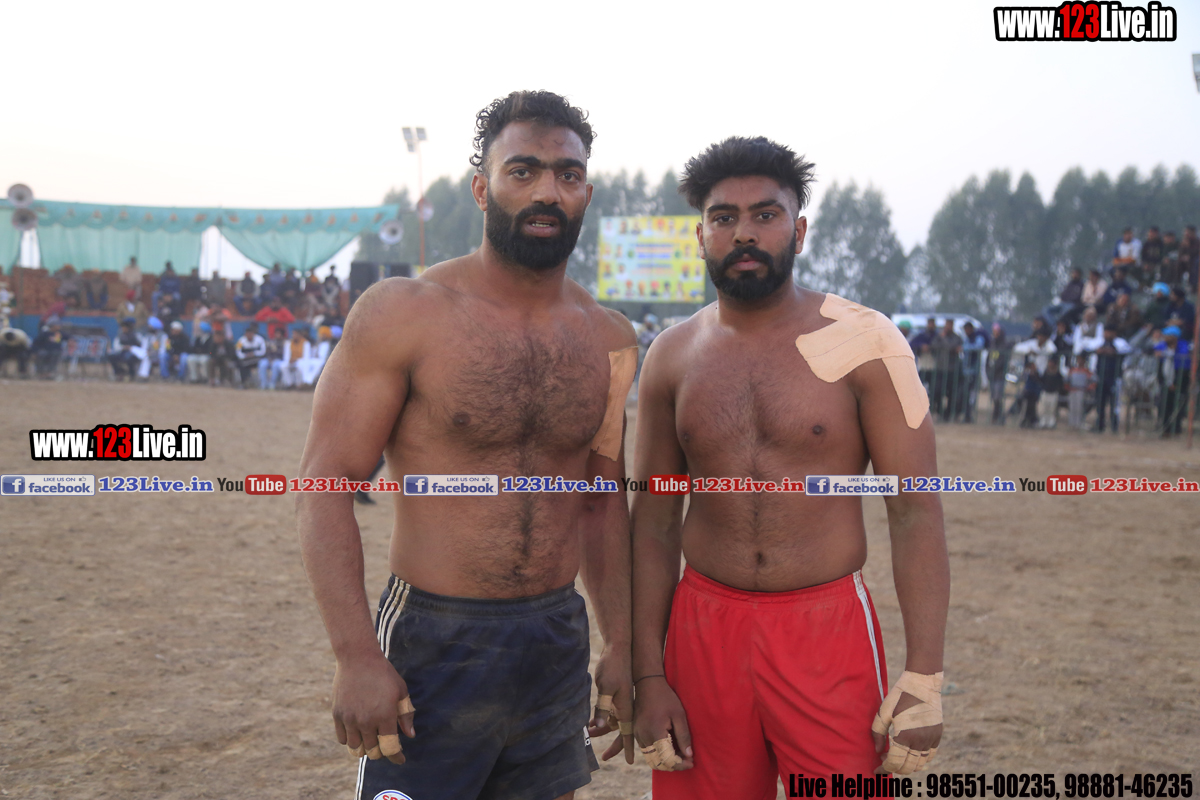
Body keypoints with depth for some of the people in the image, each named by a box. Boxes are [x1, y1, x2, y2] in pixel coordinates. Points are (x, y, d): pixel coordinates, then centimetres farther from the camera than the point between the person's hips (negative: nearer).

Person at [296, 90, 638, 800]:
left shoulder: (609, 340, 5)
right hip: (433, 647, -4)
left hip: (560, 647, 5)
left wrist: (621, 644, 12)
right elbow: (326, 486, -11)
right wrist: (357, 656, -18)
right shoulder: (404, 313, -10)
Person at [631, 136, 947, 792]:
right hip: (704, 633, 3)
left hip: (829, 633, -2)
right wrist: (648, 677, 3)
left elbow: (915, 511, -7)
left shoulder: (861, 342, -5)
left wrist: (924, 678, -13)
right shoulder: (671, 357, 4)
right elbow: (655, 522, 8)